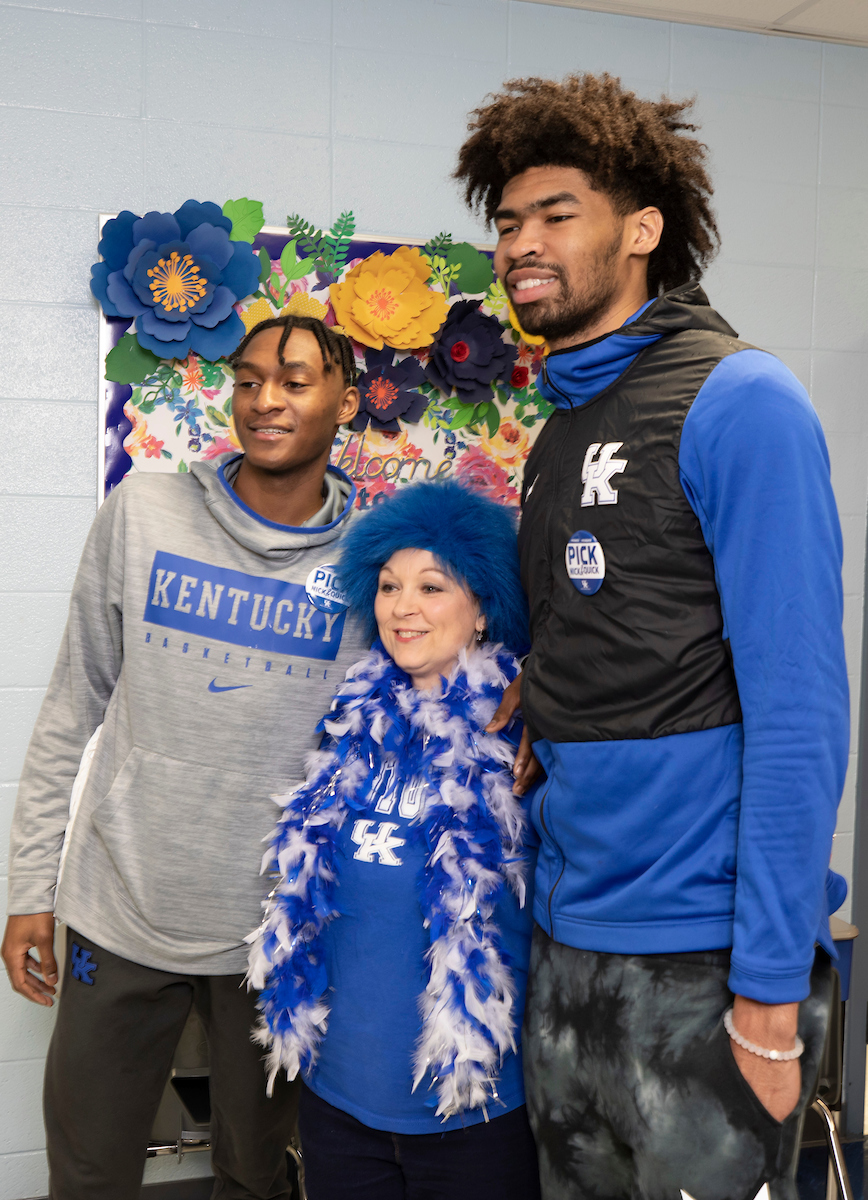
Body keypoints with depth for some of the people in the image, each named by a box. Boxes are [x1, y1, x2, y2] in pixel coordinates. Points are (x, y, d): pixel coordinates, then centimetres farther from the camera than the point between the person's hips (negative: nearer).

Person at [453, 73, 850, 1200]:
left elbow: (796, 708, -17)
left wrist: (770, 992, -18)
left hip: (702, 965, -7)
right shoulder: (558, 433, 11)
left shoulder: (739, 401, -12)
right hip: (566, 943, 7)